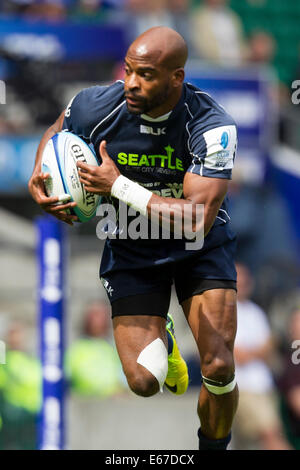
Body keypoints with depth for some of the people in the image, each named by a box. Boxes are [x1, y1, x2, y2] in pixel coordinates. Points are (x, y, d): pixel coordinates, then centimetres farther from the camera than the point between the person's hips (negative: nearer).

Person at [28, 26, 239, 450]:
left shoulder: (212, 126, -27)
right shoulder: (96, 107, -19)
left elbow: (197, 220, -35)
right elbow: (56, 133, 7)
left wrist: (118, 186, -34)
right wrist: (39, 179, -13)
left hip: (200, 249, -1)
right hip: (131, 251, 1)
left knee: (219, 369, -15)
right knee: (144, 382, -11)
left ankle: (213, 446, 17)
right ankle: (161, 343, 28)